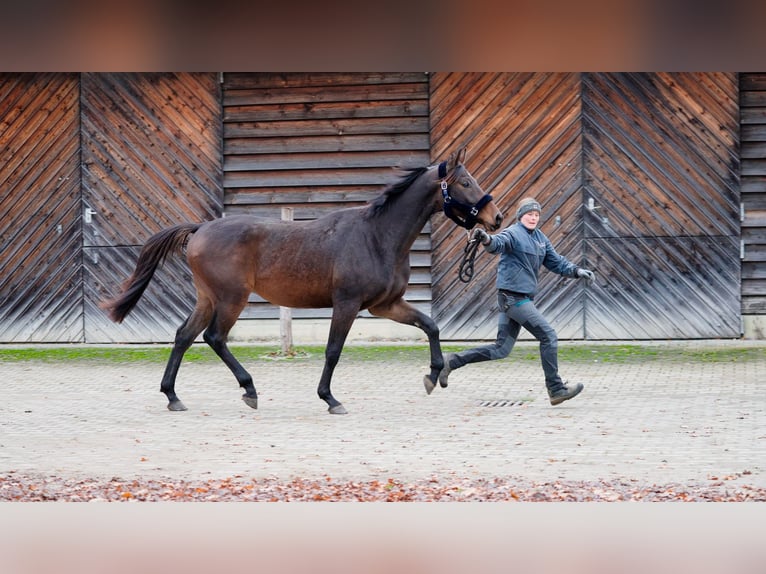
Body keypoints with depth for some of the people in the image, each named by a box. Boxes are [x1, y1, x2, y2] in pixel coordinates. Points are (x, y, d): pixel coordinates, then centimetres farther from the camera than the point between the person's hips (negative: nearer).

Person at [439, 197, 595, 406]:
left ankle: (453, 361, 12)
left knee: (501, 349, 9)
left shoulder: (540, 238, 16)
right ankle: (556, 390, 0)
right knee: (548, 337, -8)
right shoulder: (513, 233, -10)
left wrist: (577, 271, 7)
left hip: (523, 298, 9)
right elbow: (498, 244, -31)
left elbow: (556, 262, 21)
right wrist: (487, 239, -54)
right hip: (513, 296, -9)